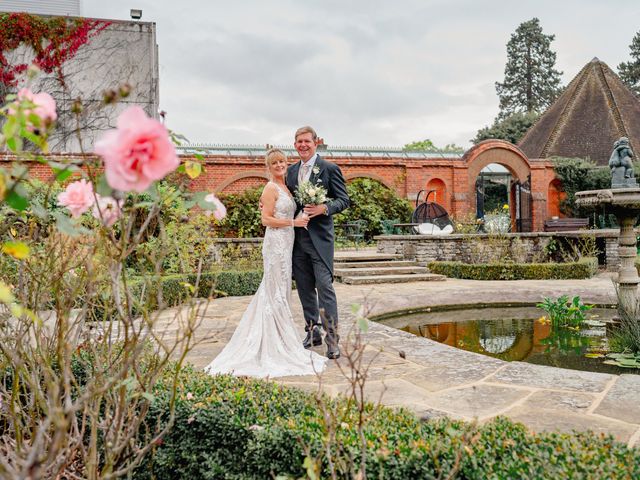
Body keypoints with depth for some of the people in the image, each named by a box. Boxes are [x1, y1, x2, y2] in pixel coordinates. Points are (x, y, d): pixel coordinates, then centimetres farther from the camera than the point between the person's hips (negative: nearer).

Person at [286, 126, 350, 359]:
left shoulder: (330, 169, -3)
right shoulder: (292, 171, 14)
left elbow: (344, 200, -4)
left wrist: (324, 208, -21)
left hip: (319, 237, -6)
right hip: (297, 236, 6)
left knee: (324, 286, -9)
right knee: (304, 287, 12)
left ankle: (332, 338, -4)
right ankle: (313, 332, 24)